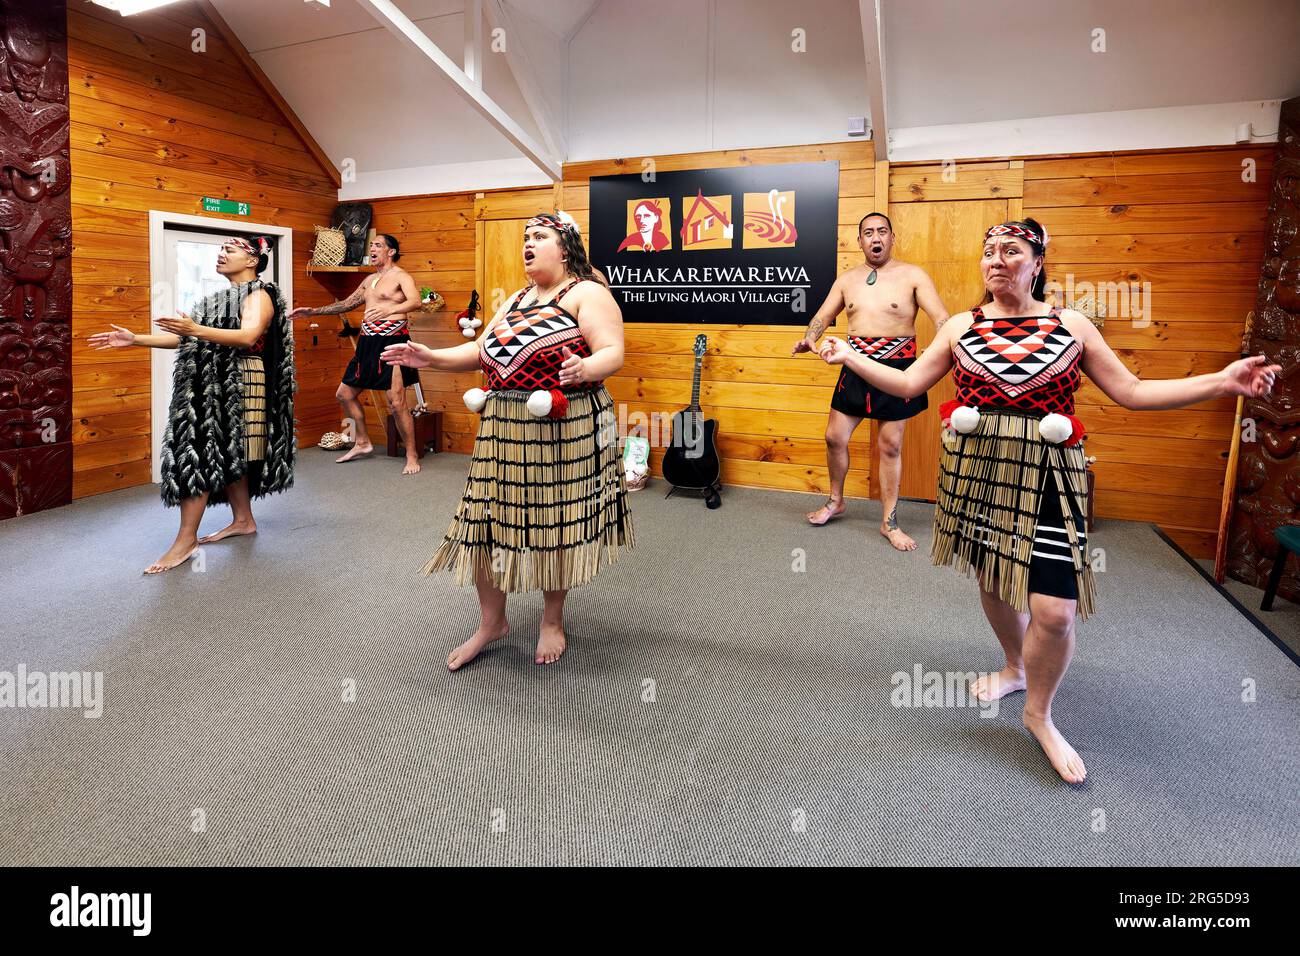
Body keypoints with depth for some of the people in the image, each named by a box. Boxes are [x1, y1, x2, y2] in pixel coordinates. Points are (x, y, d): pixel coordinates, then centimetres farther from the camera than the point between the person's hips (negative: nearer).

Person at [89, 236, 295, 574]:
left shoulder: (259, 295, -4)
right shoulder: (221, 298, 22)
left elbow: (248, 336, -23)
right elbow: (186, 339, 20)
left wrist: (196, 330, -33)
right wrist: (135, 340, 13)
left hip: (235, 387, -8)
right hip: (211, 385, 8)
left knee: (198, 456, -11)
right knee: (225, 456, 10)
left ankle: (186, 540, -9)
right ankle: (243, 520, 20)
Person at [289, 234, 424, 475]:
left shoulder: (400, 276, -4)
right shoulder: (369, 280, 20)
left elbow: (415, 301, -24)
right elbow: (347, 304, 30)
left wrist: (389, 310, -41)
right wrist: (313, 311, 26)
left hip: (392, 340, -9)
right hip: (368, 342, 9)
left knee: (396, 403, -14)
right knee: (344, 394, 13)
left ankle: (412, 456, -2)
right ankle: (363, 443, 27)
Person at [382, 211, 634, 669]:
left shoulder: (587, 293, -5)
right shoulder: (515, 300, 19)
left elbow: (613, 353, -16)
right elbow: (481, 352, 21)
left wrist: (585, 368, -37)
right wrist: (431, 358, 9)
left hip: (563, 429, -7)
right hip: (503, 428, 7)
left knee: (556, 525, 5)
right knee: (487, 521, 7)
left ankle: (553, 621, 25)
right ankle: (491, 622, 24)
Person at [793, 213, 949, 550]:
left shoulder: (912, 275, -4)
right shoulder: (847, 279, 9)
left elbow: (941, 317, -12)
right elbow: (824, 315, 10)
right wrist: (810, 339, -12)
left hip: (896, 368, -3)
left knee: (890, 445, 3)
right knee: (835, 437, 6)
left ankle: (889, 522, 15)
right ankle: (835, 501, 31)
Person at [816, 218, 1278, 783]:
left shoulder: (1072, 327, 2)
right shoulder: (960, 327, 5)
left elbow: (1131, 392, 3)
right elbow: (908, 384, 6)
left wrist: (1222, 382, -5)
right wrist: (848, 357, 2)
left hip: (1045, 475, -2)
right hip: (976, 467, 2)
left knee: (1054, 611, -8)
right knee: (993, 580, 16)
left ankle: (1039, 714, 18)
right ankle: (1015, 668, 46)